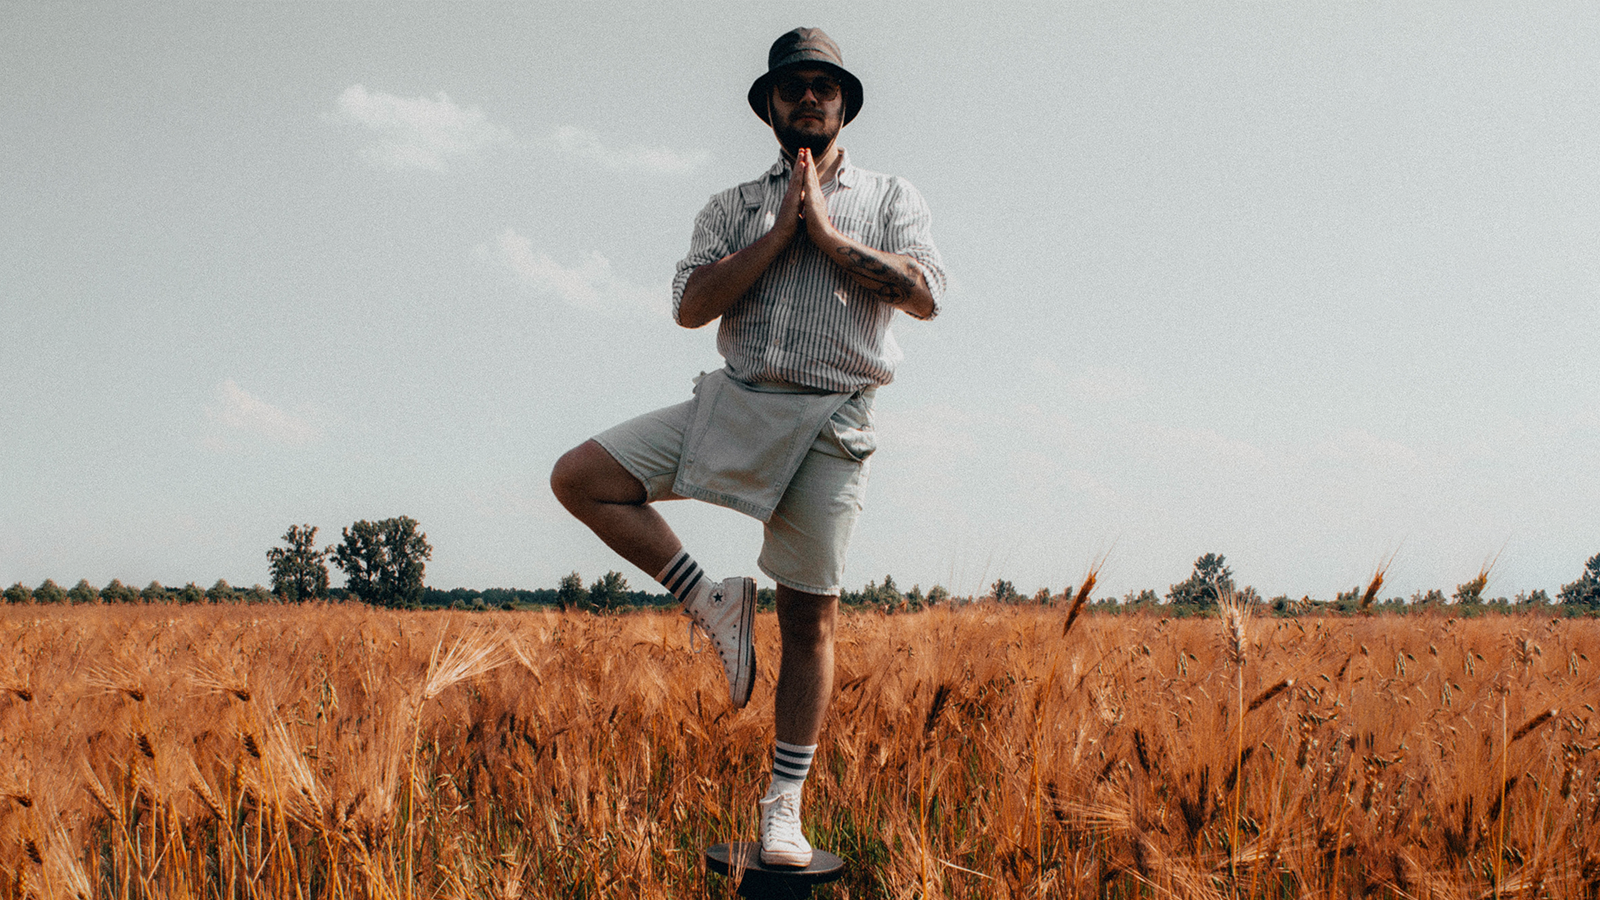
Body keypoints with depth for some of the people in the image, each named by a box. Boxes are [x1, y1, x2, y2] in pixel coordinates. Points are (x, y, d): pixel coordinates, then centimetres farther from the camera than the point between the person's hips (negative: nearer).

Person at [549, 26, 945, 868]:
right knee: (579, 477, -14)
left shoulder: (890, 197, 12)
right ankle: (713, 603, -1)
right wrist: (778, 233, -7)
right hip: (734, 401, 2)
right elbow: (691, 306, -2)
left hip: (830, 421, -2)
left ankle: (784, 806, 8)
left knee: (810, 617, -2)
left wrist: (828, 234, -7)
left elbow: (924, 295, -6)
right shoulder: (732, 208, 15)